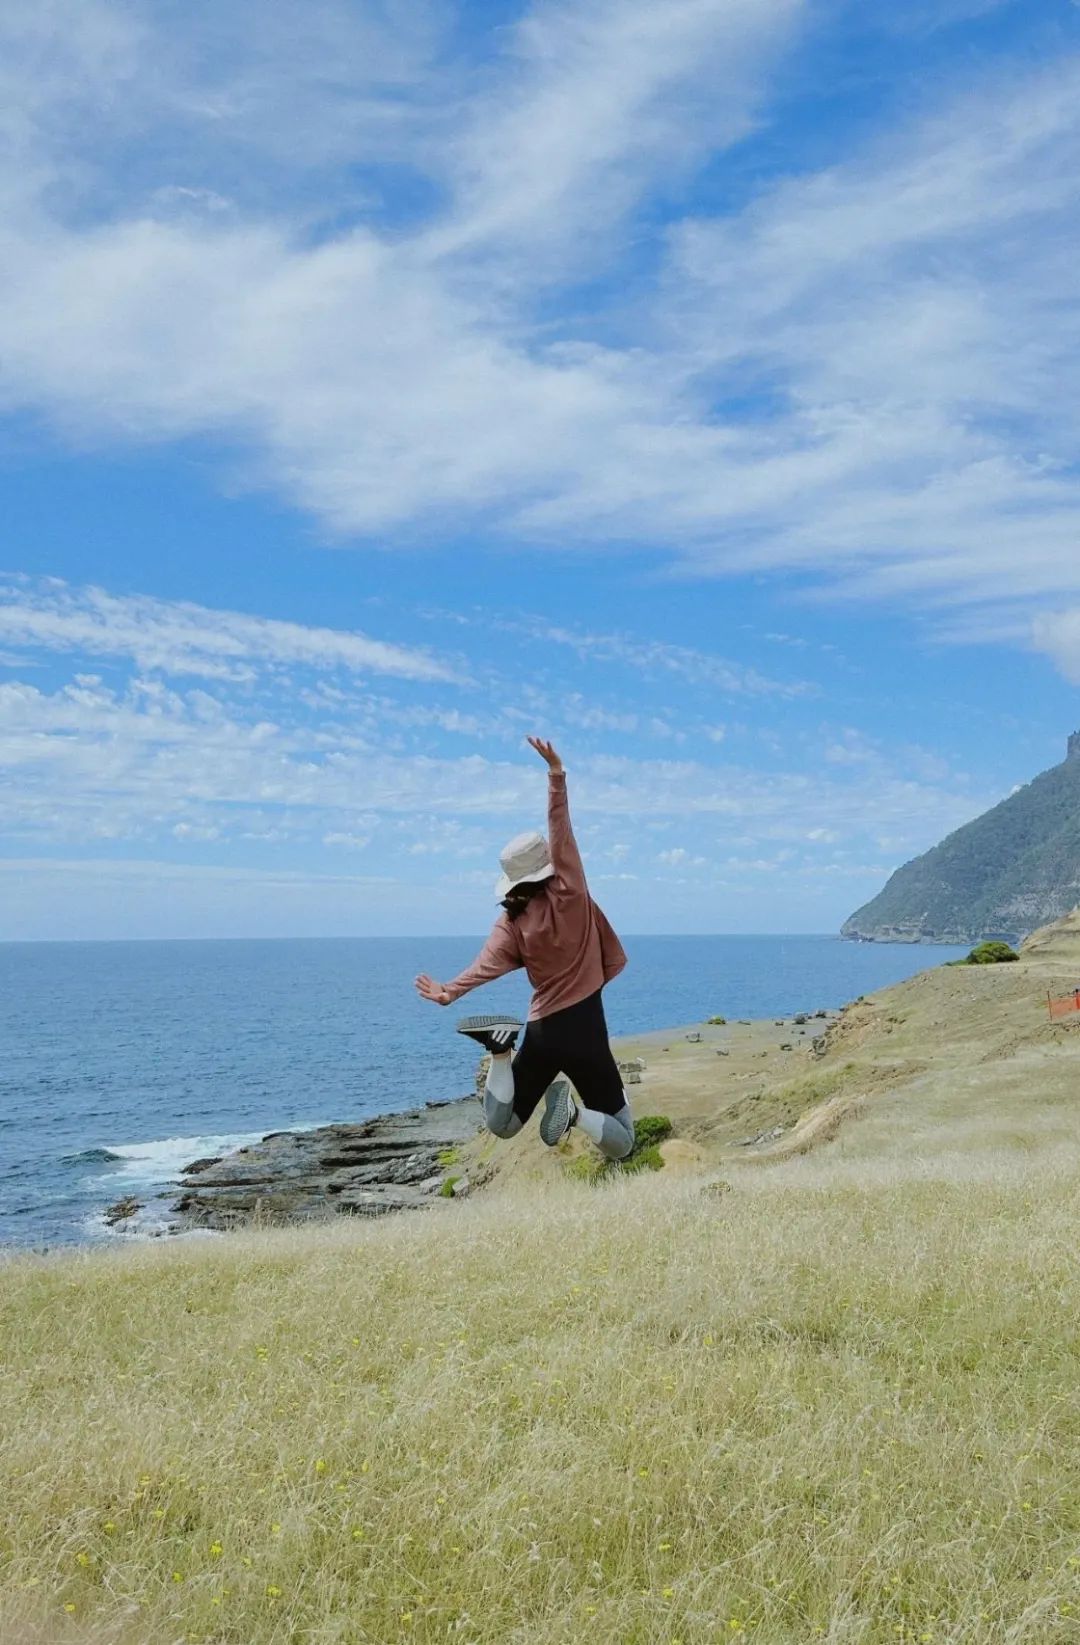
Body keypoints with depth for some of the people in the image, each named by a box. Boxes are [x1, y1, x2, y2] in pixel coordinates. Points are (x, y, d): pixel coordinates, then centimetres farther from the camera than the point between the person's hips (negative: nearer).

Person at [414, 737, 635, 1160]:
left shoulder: (510, 923, -1)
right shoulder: (570, 893, -8)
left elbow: (488, 963, -19)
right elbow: (560, 832, -10)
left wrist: (450, 992, -29)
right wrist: (556, 775, -12)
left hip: (541, 1032, 3)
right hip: (584, 1029, -3)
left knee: (501, 1127, 15)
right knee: (620, 1145, 6)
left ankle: (501, 1049, -12)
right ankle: (573, 1111, -26)